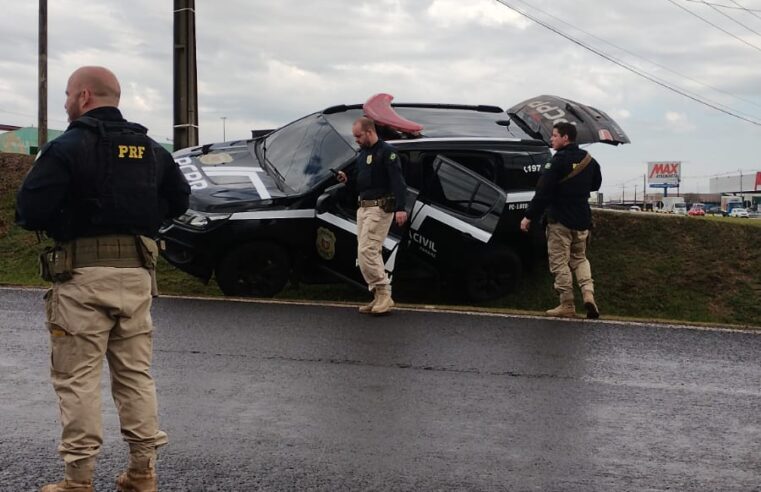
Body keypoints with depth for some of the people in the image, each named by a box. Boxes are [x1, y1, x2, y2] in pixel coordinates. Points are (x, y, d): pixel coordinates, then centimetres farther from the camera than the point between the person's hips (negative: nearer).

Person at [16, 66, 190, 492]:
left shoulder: (69, 147, -9)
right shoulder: (151, 150, 10)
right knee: (136, 373, 13)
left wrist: (58, 222, 5)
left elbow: (29, 210, -15)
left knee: (78, 378, 3)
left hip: (84, 273, -5)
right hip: (137, 271, 6)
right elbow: (180, 199, 15)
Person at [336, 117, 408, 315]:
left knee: (366, 251, -15)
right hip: (363, 208, 9)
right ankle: (379, 297, 13)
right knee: (372, 253, 8)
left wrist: (400, 208, -27)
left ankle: (384, 294, -9)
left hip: (380, 208, -9)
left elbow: (397, 181, -18)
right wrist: (347, 179, 5)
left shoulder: (386, 152, -9)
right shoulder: (361, 154, 18)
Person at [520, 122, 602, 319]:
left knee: (559, 262, 2)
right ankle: (588, 293, 0)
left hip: (560, 221, -7)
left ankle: (567, 305, 3)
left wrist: (529, 217, -14)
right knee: (579, 258, 20)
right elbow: (595, 185, 22)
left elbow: (543, 192, -20)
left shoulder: (558, 161, -16)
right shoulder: (589, 160, 7)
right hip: (582, 220, 7)